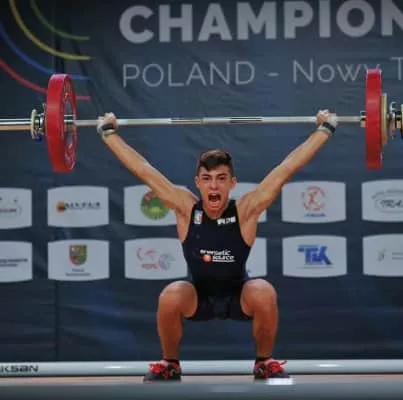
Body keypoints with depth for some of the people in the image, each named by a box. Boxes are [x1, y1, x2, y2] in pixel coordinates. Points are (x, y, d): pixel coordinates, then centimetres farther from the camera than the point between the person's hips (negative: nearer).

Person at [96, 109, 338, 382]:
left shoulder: (246, 210, -21)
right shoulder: (186, 208, -18)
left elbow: (288, 168, -21)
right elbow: (143, 170, -14)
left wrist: (325, 129, -20)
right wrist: (109, 132, -10)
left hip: (238, 296, 0)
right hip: (197, 297, 0)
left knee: (264, 294, -32)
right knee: (170, 297, -31)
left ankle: (265, 363, -5)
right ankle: (169, 365, -4)